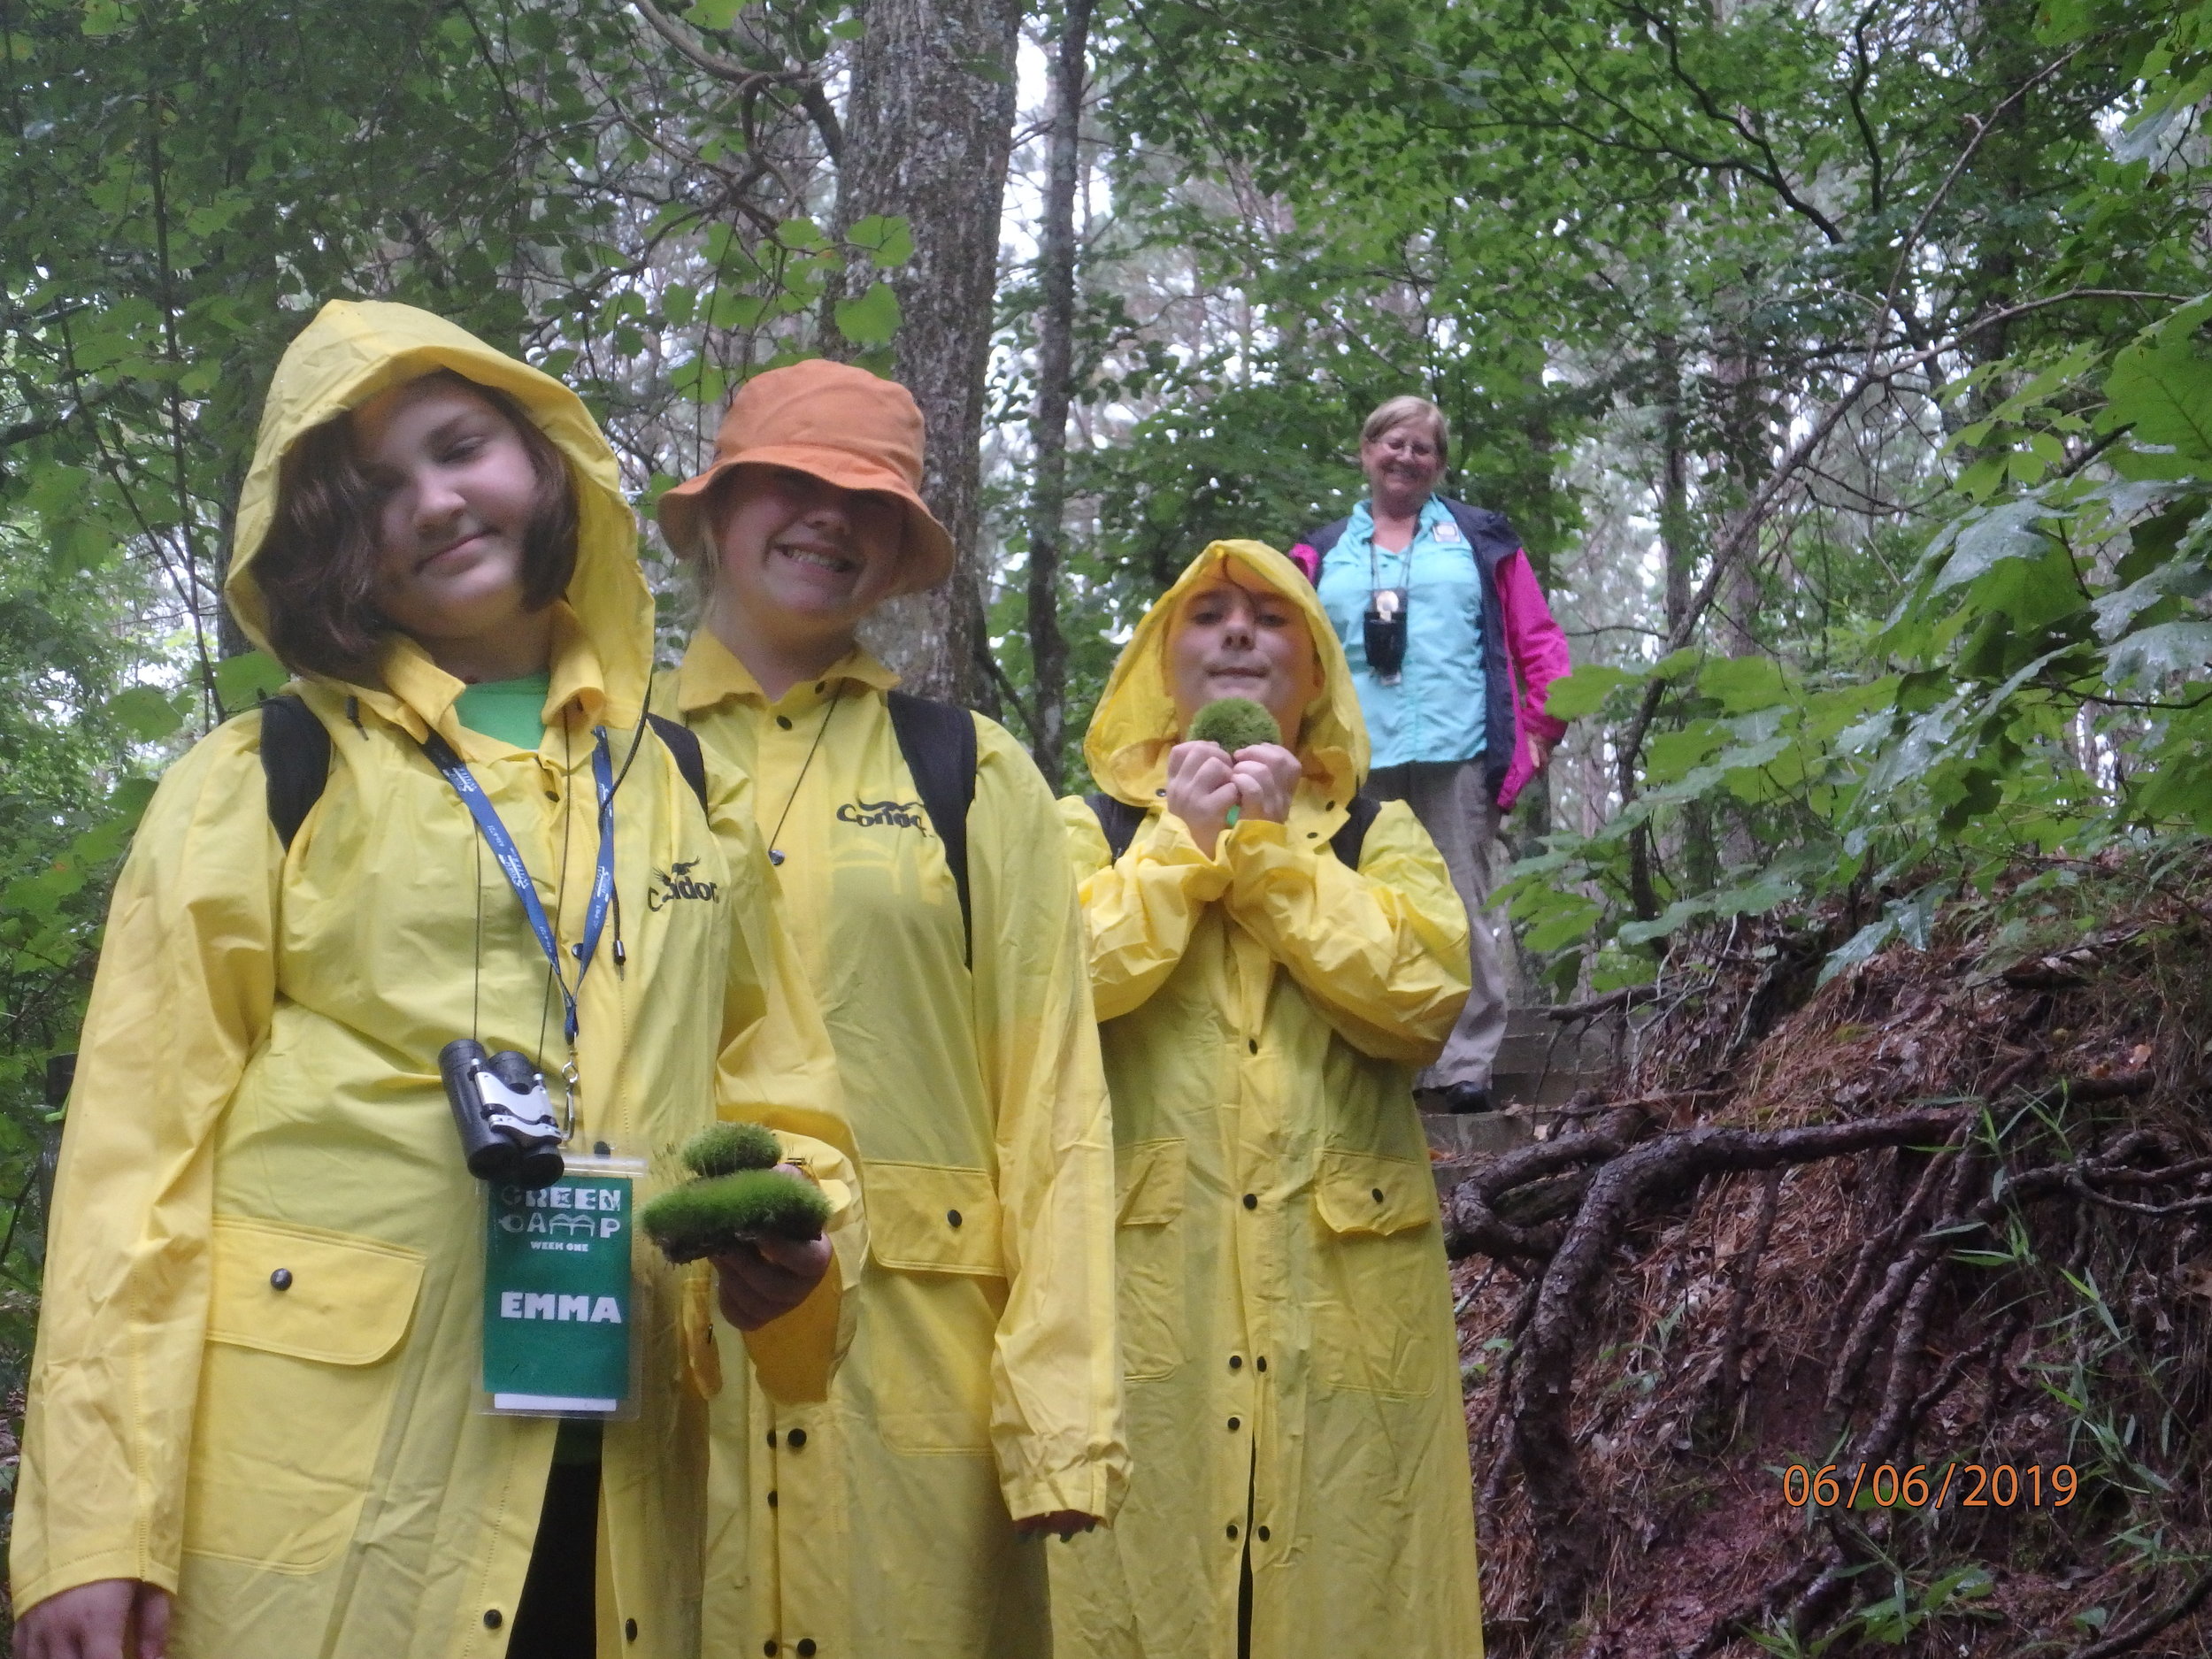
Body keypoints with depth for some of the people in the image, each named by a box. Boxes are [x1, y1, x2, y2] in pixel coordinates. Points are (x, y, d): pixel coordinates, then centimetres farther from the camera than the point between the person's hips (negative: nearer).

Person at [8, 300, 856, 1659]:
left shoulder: (685, 788, 13)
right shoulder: (258, 785, 4)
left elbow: (777, 1097, 16)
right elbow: (143, 1146, -2)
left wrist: (790, 1245, -6)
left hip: (613, 1497, 3)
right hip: (319, 1487, -3)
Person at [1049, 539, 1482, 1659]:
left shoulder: (1382, 836, 13)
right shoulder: (1091, 829, 11)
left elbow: (1422, 998, -7)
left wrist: (1272, 851, -7)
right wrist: (1185, 846, -7)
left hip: (1342, 1282, 1)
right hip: (1146, 1272, -1)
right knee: (1147, 1560, -1)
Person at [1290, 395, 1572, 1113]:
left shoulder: (1479, 539, 14)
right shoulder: (1324, 554, 17)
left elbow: (1537, 639, 11)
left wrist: (1543, 726, 2)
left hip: (1456, 755, -2)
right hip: (1355, 762, 2)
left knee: (1459, 910, -3)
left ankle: (1465, 1066, 0)